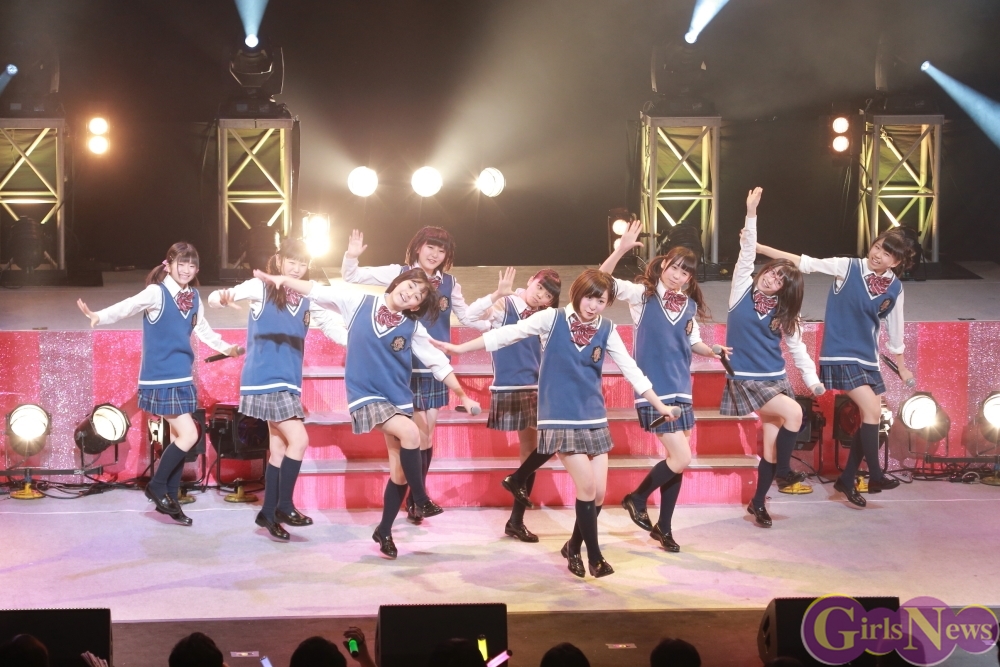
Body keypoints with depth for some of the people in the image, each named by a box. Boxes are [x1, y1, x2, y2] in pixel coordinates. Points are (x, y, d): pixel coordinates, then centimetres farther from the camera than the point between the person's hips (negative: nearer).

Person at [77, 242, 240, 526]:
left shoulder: (194, 298, 8)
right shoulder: (157, 293, -14)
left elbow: (203, 329, 24)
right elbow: (129, 306, -30)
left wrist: (227, 348, 26)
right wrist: (99, 316, -47)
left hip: (183, 376, 7)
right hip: (160, 377, -7)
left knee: (178, 437, 11)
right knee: (188, 435, -12)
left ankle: (170, 498, 20)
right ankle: (157, 486, 6)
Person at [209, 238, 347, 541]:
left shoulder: (308, 299, 8)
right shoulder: (261, 287, -6)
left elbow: (334, 327, 6)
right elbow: (215, 298, -15)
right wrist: (223, 298, -40)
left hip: (288, 380, 6)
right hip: (265, 379, -6)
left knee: (279, 447, 10)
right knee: (299, 440, -12)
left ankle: (268, 513, 19)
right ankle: (284, 506, -2)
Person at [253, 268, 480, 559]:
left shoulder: (413, 328, -1)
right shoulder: (359, 302, -4)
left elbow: (439, 363, 5)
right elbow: (318, 291, 0)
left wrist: (462, 395, 5)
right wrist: (283, 280, -10)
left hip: (398, 398, 4)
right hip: (365, 394, -4)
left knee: (400, 471, 2)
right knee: (410, 433, -28)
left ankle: (384, 531, 21)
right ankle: (421, 500, -12)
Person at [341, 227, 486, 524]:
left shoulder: (449, 283, 7)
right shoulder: (399, 273, -4)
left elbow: (467, 317, 19)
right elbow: (352, 276, -4)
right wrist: (351, 256, -22)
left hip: (436, 365, 4)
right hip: (406, 364, -4)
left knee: (428, 430, 8)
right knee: (420, 431, -6)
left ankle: (415, 498, 19)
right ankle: (416, 498, 6)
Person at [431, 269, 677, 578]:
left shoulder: (607, 330, 3)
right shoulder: (552, 318, -6)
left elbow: (631, 370, 7)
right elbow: (509, 333, -5)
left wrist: (660, 406, 7)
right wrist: (459, 348, -5)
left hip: (594, 417, 4)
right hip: (561, 417, -4)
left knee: (599, 492, 2)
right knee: (587, 486, -11)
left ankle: (574, 547, 25)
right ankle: (594, 556, 4)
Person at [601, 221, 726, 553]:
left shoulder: (690, 305, 9)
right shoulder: (643, 294, -6)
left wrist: (713, 351, -1)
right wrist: (622, 249, -32)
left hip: (681, 389, 6)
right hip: (653, 389, -6)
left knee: (676, 459, 9)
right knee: (681, 458, -12)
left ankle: (663, 527, 22)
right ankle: (637, 499, 11)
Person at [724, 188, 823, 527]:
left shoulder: (783, 314, 6)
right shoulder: (743, 291, -2)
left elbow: (797, 349, 10)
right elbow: (747, 254, -10)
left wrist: (813, 381, 2)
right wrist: (751, 216, -18)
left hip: (775, 378, 4)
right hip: (746, 379, -4)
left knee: (772, 442, -1)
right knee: (793, 412, -25)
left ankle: (758, 503, 14)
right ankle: (784, 474, -8)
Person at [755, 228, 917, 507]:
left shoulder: (894, 288, 1)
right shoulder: (848, 267, -11)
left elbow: (894, 328, 13)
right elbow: (804, 263, -15)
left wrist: (902, 366, 22)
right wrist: (757, 247, -21)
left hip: (868, 358, 6)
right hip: (840, 354, -6)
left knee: (871, 416, 5)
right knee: (871, 410, -17)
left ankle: (847, 480, 19)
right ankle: (875, 475, -7)